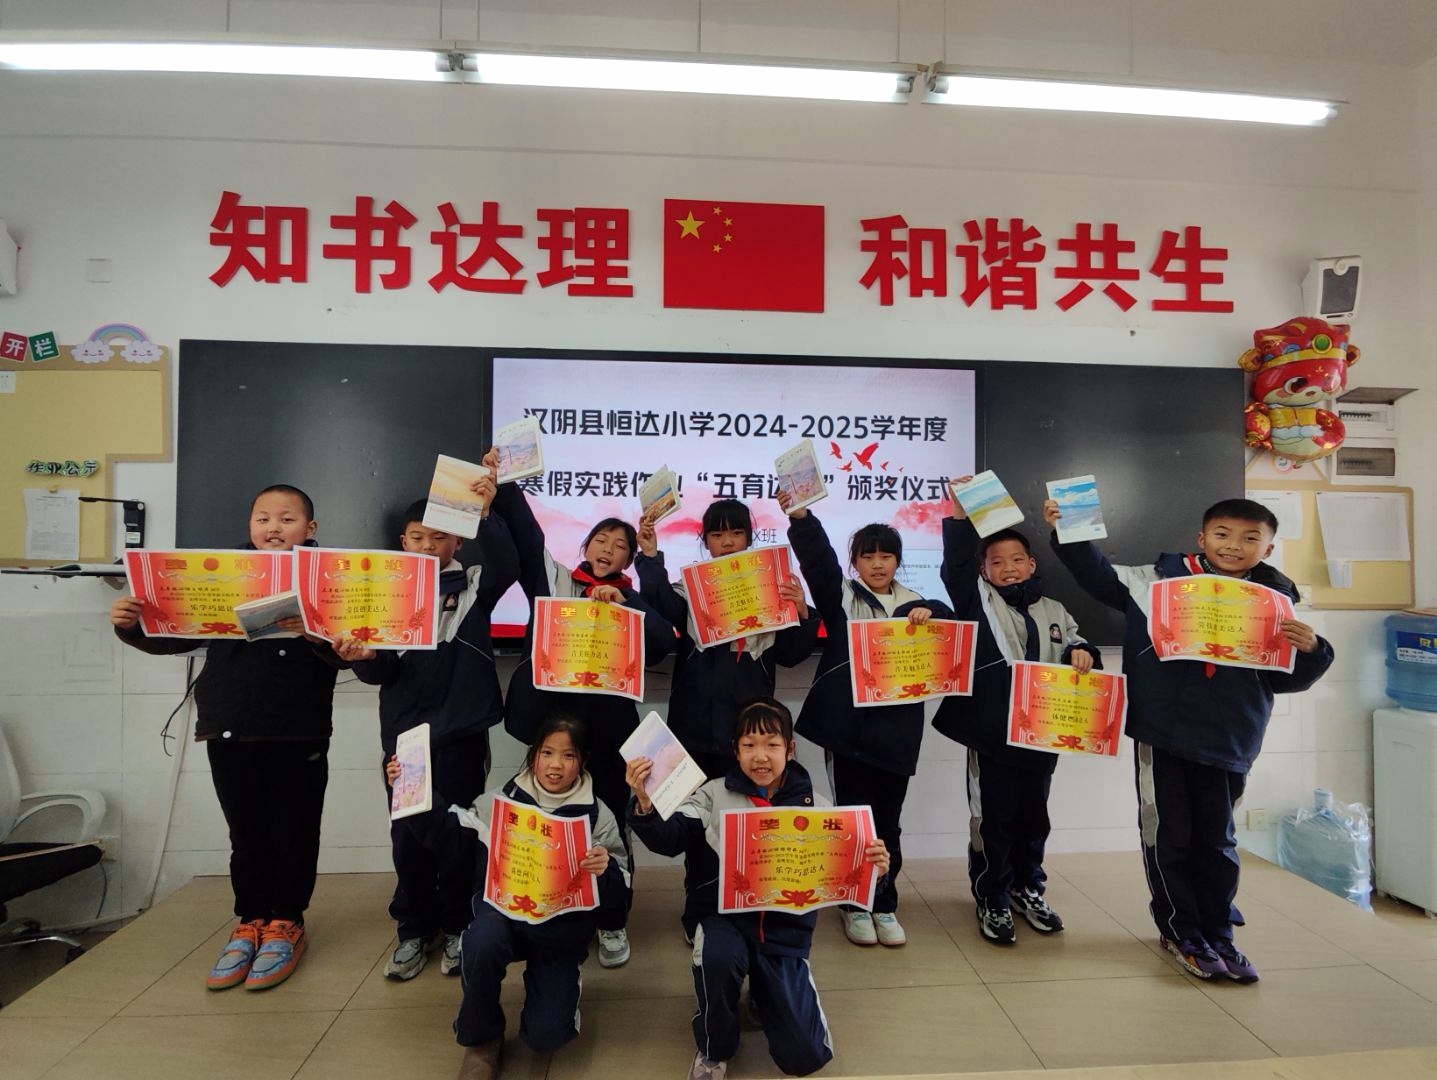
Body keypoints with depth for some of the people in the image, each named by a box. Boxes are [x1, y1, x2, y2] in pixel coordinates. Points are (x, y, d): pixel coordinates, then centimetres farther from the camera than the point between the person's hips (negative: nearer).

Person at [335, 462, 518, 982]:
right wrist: (364, 658, -19)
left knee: (456, 829, 6)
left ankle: (457, 926, 24)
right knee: (408, 831, 10)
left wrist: (486, 514, -30)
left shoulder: (472, 585, 1)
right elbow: (383, 672, 3)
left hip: (460, 729, -2)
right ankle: (415, 929, 27)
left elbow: (506, 566, -21)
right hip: (404, 730, 3)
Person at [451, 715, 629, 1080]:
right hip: (505, 913, 1)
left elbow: (618, 894, -6)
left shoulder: (596, 814, -7)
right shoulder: (502, 800, -3)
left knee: (544, 1035, -13)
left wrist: (607, 870, -30)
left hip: (562, 931, -1)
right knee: (483, 938, -33)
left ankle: (557, 988, 25)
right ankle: (482, 1041, -3)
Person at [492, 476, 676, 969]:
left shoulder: (631, 601, 6)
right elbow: (521, 524, 3)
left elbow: (664, 641, -11)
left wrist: (620, 604, -20)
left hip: (607, 727, -1)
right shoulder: (551, 578, 9)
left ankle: (613, 924, 27)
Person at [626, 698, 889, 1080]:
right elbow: (668, 840, -13)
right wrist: (645, 804, -33)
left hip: (785, 929, 1)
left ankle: (766, 991, 30)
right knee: (717, 955, -36)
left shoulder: (814, 805, 0)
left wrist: (869, 868, -21)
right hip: (725, 917, -1)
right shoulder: (714, 795, -4)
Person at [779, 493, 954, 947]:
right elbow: (816, 557, -12)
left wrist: (931, 613, -11)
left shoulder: (912, 604, 14)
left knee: (888, 823, 11)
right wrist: (800, 517, -28)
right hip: (849, 726, -2)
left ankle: (885, 905, 27)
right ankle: (855, 904, 23)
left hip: (896, 729, 3)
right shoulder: (841, 595, 3)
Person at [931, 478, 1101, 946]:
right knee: (992, 819, 3)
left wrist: (1081, 653, -4)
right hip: (992, 730, -4)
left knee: (1034, 816, 17)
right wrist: (960, 513, -25)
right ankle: (992, 900, 19)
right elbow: (957, 563, -14)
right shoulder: (978, 600, -1)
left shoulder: (1054, 612, 14)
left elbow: (1074, 645, 21)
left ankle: (1028, 889, 36)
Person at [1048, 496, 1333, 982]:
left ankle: (1217, 934, 34)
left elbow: (1284, 680, 7)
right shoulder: (1161, 578, -3)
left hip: (1227, 742, 2)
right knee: (1168, 835, 9)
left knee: (1216, 840, 17)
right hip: (1161, 733, -2)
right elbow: (1100, 576, 4)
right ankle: (1181, 933, 28)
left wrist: (1309, 650, -13)